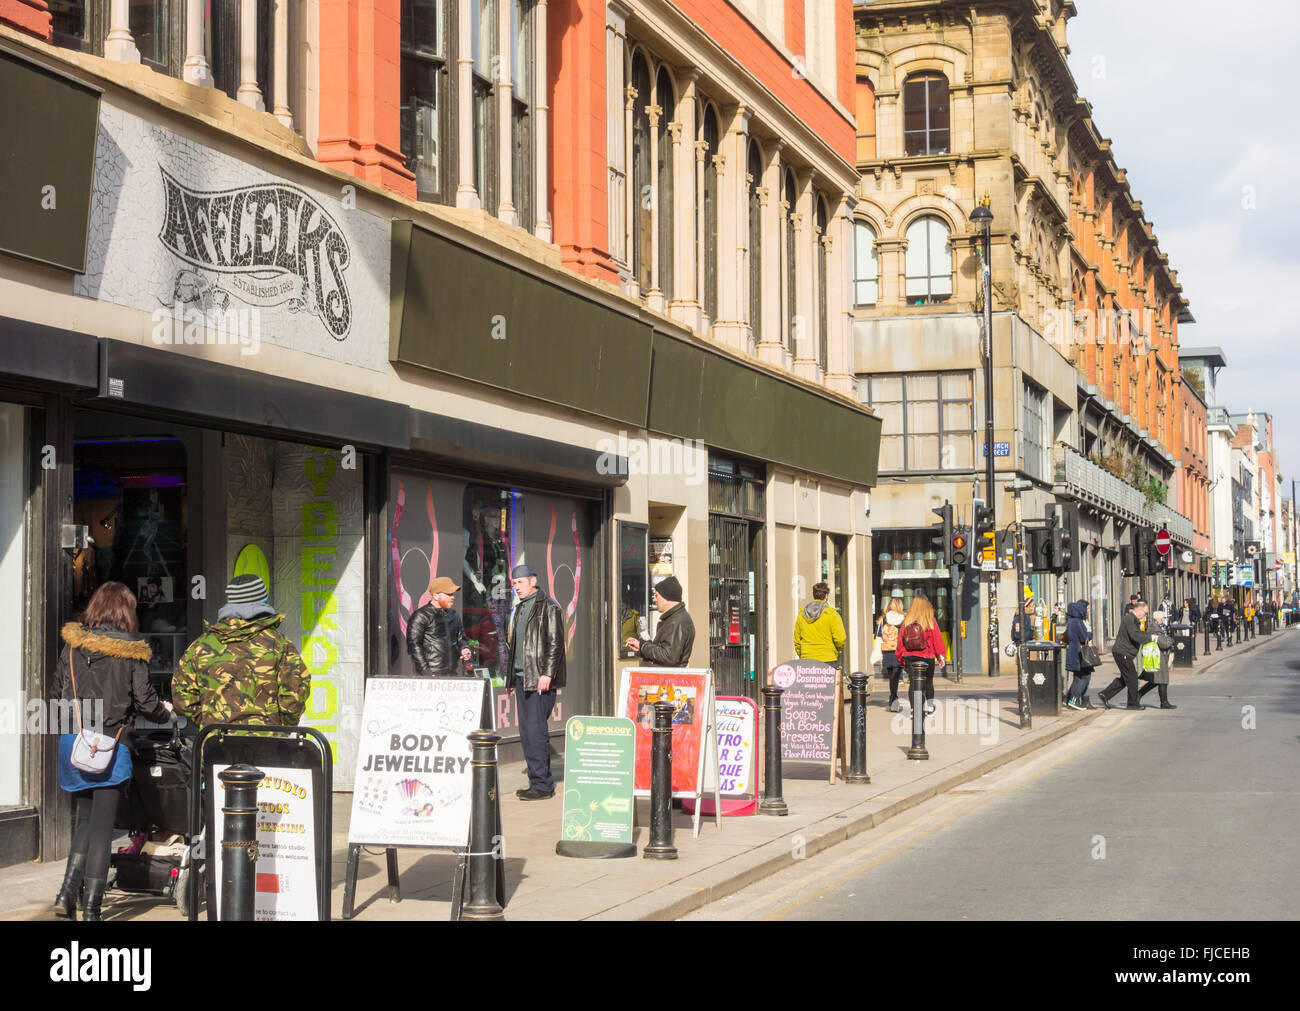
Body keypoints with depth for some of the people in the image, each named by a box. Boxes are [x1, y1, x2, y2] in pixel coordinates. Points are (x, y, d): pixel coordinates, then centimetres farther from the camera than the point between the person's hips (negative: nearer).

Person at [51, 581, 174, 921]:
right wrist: (166, 712, 17)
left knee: (84, 821, 15)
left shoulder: (72, 645, 5)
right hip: (111, 746, -3)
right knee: (102, 825, 1)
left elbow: (56, 690, 11)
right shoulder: (131, 652, -4)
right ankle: (91, 907, 0)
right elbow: (145, 701, -4)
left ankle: (68, 891, 1)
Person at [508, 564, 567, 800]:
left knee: (535, 729, -11)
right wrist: (511, 671, 20)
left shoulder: (548, 607, -8)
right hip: (521, 677, 9)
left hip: (540, 679, -9)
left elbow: (555, 643, -13)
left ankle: (542, 784, -7)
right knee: (526, 731, 9)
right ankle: (537, 781, 15)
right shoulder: (520, 608, 19)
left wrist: (547, 674, -19)